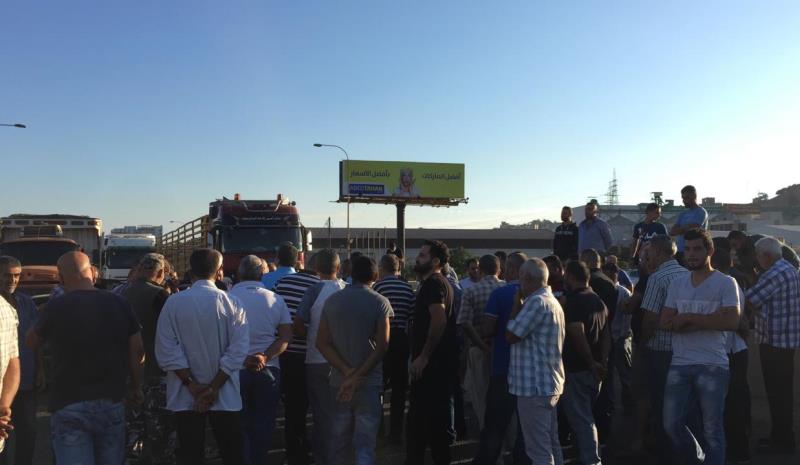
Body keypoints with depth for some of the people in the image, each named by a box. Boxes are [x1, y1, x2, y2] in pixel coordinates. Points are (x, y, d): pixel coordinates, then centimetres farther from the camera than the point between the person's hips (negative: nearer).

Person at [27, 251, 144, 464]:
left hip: (69, 405, -3)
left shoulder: (55, 307, -8)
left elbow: (31, 342, 10)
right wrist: (136, 387, 16)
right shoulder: (119, 303, -1)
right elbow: (137, 350, 3)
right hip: (111, 402, 3)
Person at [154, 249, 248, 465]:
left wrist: (192, 385, -5)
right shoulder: (231, 303, -7)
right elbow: (238, 350, -12)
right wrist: (214, 387, -8)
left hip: (185, 397, 1)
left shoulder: (174, 303, -4)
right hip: (226, 397, -1)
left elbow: (167, 351, -8)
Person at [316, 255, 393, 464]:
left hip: (339, 381, 4)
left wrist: (347, 372, -9)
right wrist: (358, 377, -13)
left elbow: (322, 342, -2)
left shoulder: (332, 301, 4)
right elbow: (382, 345, -14)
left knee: (339, 440, 16)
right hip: (369, 382, -3)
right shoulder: (380, 302, -6)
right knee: (365, 444, -1)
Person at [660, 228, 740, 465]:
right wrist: (706, 322, -9)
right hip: (679, 365, 5)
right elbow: (665, 322, 7)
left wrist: (688, 318, -12)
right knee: (672, 425, 7)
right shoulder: (677, 283, 12)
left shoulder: (726, 283, -2)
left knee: (712, 430, 3)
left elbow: (732, 321, -15)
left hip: (713, 366, -4)